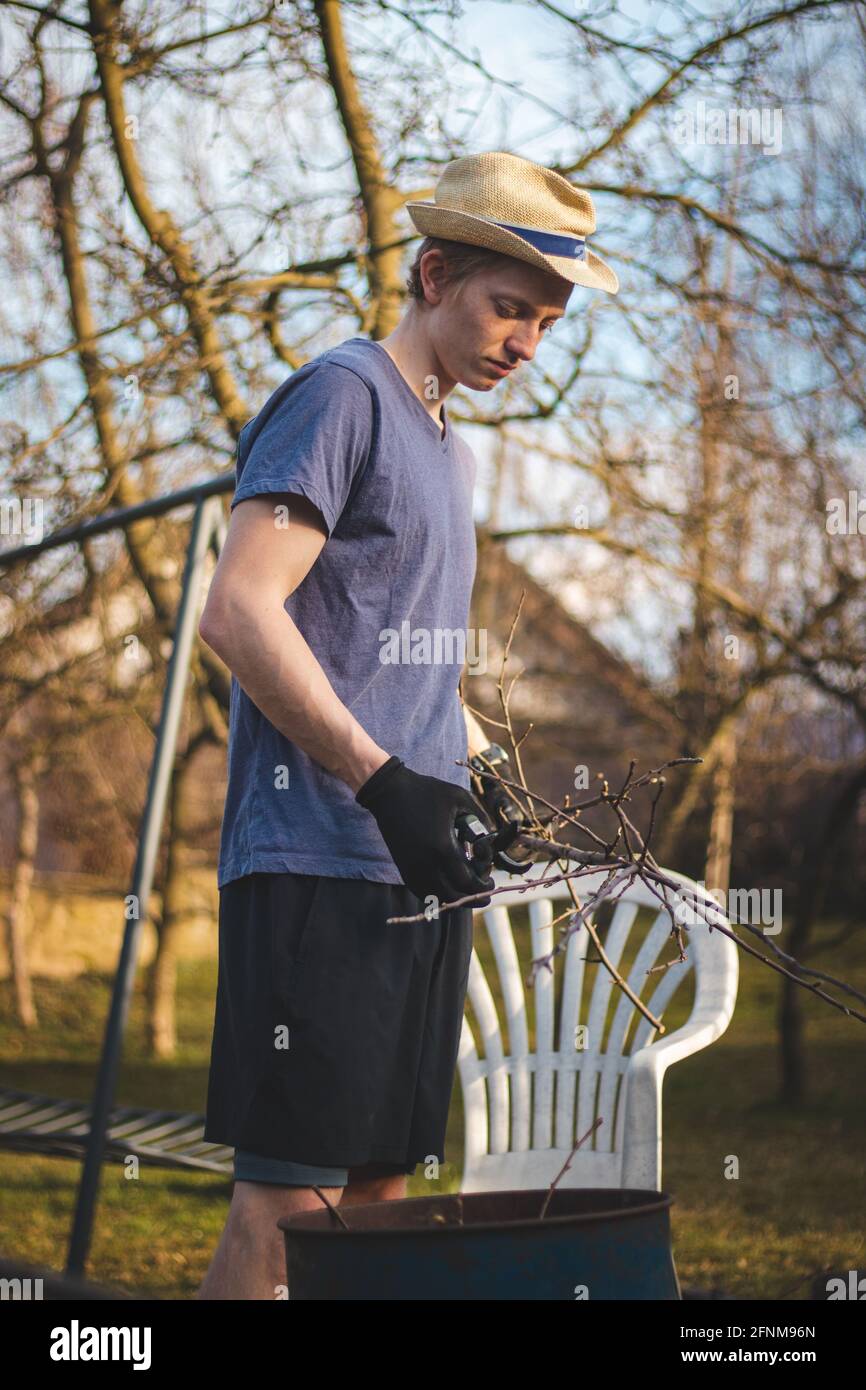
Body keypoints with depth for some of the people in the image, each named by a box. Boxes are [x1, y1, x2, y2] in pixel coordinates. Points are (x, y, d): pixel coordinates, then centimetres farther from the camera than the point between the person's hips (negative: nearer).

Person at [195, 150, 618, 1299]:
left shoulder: (452, 452, 22)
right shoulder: (343, 396, -5)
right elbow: (239, 612, -16)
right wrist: (386, 783, -22)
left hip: (421, 873, 9)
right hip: (321, 867, -9)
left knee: (382, 1184, 8)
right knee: (289, 1199, -11)